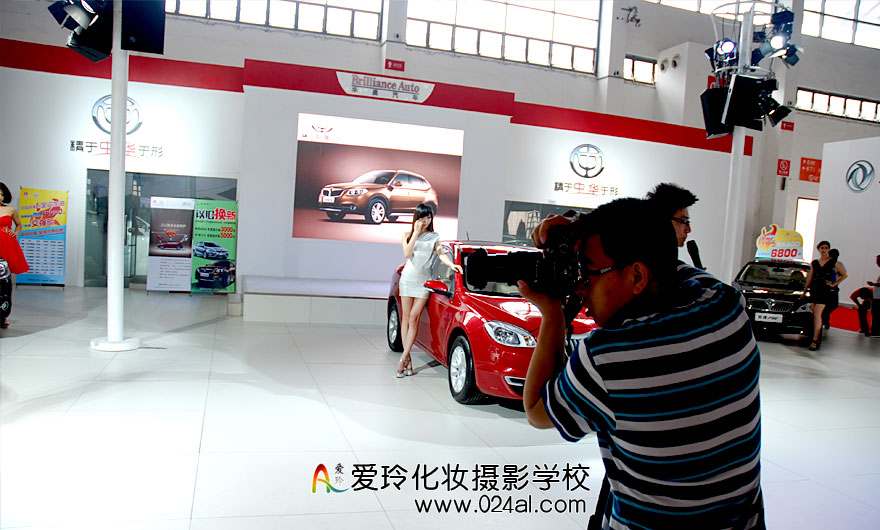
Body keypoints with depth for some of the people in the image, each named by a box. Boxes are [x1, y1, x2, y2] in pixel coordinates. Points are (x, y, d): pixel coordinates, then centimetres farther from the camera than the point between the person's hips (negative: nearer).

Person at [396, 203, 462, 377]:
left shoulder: (434, 237, 11)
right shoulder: (408, 235, 9)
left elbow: (441, 254, -1)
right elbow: (407, 253, -6)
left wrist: (451, 265, -20)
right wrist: (416, 233, -8)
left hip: (424, 281, -1)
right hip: (408, 278, 1)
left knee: (414, 318, -7)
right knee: (406, 318, 1)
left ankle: (403, 357, -6)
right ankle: (408, 359, 4)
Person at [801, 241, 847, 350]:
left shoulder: (833, 262, 3)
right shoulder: (814, 263, 14)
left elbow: (844, 275, 9)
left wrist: (834, 284, 0)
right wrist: (804, 291, 18)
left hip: (825, 291, -4)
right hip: (814, 290, 4)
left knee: (817, 314, -13)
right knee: (814, 314, 2)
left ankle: (815, 340, -15)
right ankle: (818, 338, 11)